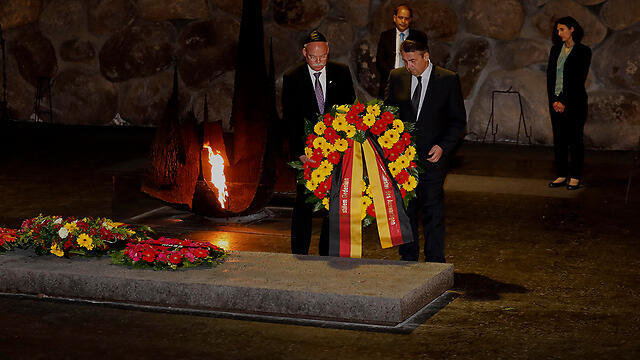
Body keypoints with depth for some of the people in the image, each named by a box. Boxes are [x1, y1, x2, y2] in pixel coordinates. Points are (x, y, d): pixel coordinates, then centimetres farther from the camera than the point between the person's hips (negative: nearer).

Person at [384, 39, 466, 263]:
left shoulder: (448, 80, -3)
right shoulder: (396, 77, 5)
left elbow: (458, 120, 1)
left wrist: (443, 147, -12)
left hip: (432, 157, -3)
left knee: (433, 211, 0)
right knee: (404, 209, 8)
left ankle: (435, 262, 10)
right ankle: (408, 258, 20)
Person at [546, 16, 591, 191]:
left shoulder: (583, 51, -6)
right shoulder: (555, 50, 12)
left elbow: (579, 79, -10)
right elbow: (550, 75, 9)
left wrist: (565, 103, -13)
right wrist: (553, 100, -3)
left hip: (574, 102, -5)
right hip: (556, 101, 5)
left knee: (575, 140, -1)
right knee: (559, 140, 7)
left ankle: (575, 177, 4)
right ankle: (562, 175, 13)